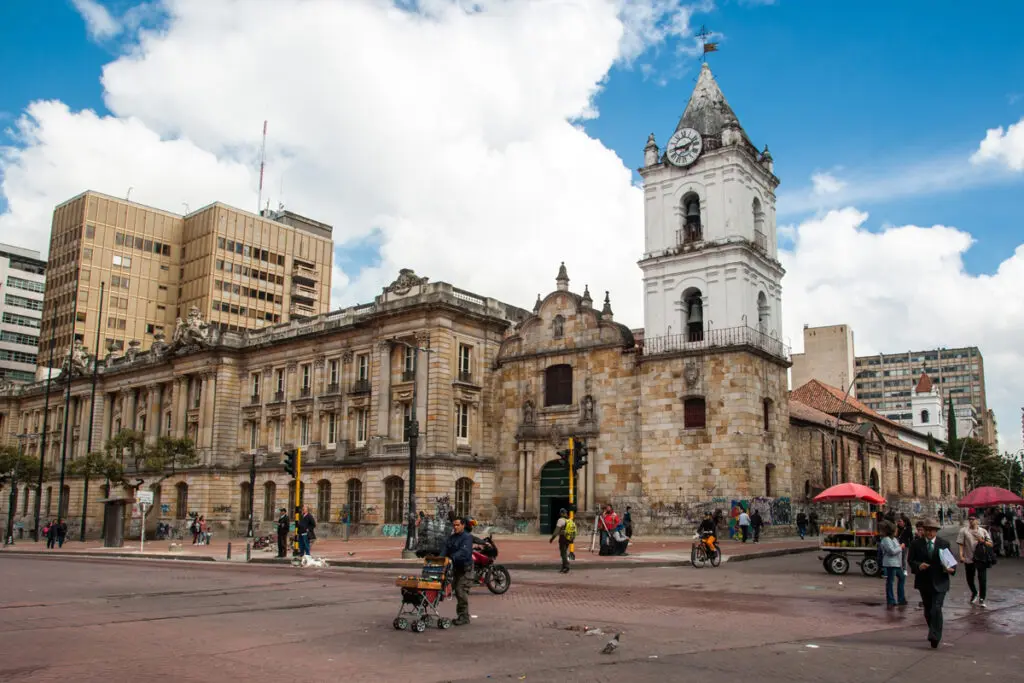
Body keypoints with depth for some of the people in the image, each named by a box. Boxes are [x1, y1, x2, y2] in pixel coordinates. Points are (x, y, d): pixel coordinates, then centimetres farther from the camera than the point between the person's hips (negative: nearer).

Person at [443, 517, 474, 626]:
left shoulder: (467, 537, -13)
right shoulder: (451, 537, 13)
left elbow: (463, 552, -27)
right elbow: (446, 549, 6)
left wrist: (451, 558, -38)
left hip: (465, 567, -8)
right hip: (456, 567, 8)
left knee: (461, 591, -13)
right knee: (457, 591, 12)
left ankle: (464, 617, -8)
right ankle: (461, 615, 22)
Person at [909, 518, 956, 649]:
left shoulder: (944, 544, 2)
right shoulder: (916, 544, 1)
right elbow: (910, 560, 0)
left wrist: (952, 569, -15)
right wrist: (918, 565, -20)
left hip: (939, 582, -2)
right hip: (924, 582, 2)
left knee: (936, 609, -15)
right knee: (928, 610, 12)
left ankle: (935, 636, -13)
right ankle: (935, 634, 30)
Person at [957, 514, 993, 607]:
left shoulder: (983, 531, 5)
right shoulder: (963, 531, 1)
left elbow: (990, 544, 6)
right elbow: (960, 544, -3)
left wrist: (982, 541, -13)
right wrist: (961, 555, -13)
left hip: (981, 559, 0)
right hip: (969, 559, 0)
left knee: (982, 579, -5)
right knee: (969, 579, 12)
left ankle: (981, 599, 8)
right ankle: (974, 593, 39)